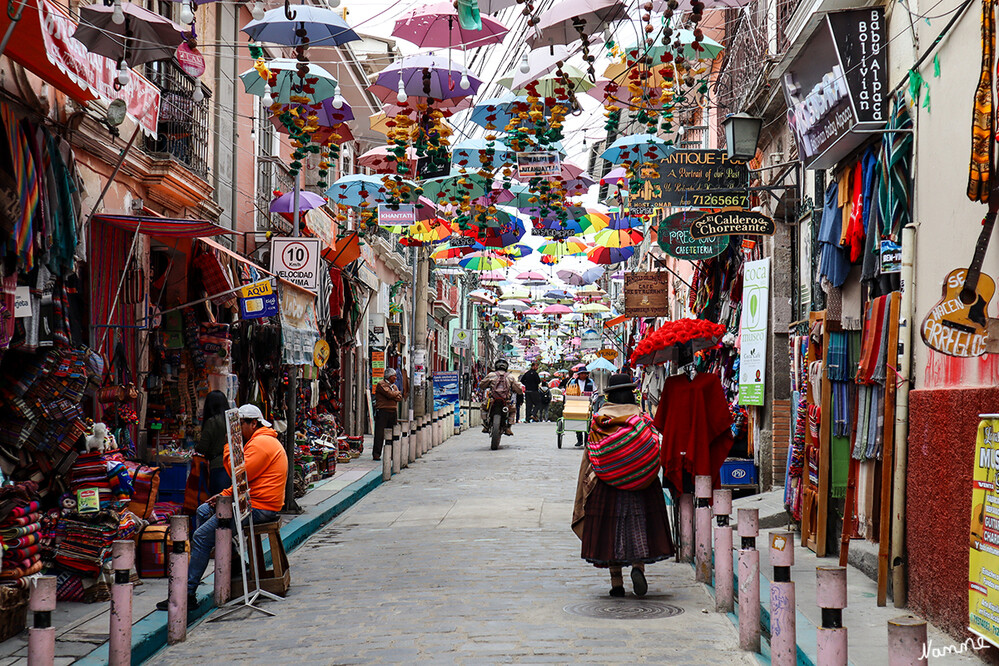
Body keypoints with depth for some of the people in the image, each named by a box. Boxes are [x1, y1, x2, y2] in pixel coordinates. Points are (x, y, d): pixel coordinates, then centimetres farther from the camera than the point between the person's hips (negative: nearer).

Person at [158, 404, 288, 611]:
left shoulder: (261, 443, -15)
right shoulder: (262, 441, 20)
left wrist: (229, 449, -10)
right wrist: (225, 495, 9)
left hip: (259, 508, -11)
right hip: (252, 502, 11)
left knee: (201, 536, -15)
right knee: (204, 511, 20)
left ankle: (187, 594, -14)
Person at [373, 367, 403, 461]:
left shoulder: (394, 386, 20)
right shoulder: (381, 384, -3)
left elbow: (400, 398, 8)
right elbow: (389, 394, -15)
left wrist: (393, 395, -10)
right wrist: (397, 392, 4)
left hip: (392, 411, 7)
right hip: (382, 411, -7)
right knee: (379, 433, -7)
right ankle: (376, 454, -5)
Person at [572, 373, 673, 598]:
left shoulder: (599, 419, -1)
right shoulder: (640, 418, -2)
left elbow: (591, 455, 2)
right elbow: (653, 452, -2)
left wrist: (588, 485, 10)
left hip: (607, 484, 1)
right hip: (639, 486, 0)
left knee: (611, 530, 7)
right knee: (638, 525, 8)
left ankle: (616, 583, 7)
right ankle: (638, 566, -16)